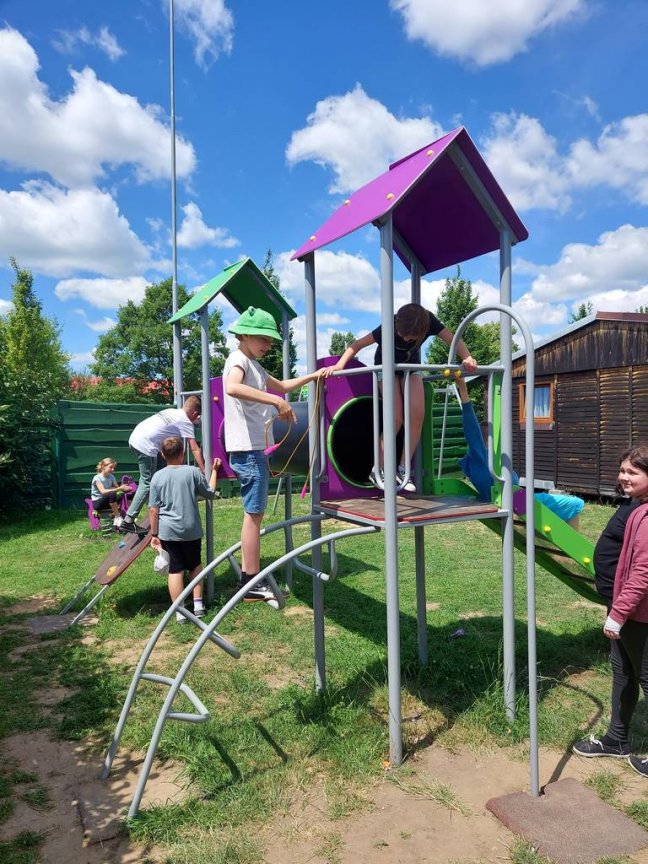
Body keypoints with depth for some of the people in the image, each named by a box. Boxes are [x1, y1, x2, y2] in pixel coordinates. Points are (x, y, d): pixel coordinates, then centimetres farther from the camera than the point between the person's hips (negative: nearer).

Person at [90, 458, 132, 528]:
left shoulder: (111, 477, 6)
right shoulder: (97, 478, -14)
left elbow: (117, 488, 1)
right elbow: (103, 491, -29)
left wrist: (123, 488, -23)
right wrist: (120, 489, -35)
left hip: (108, 500, 6)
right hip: (97, 503, -6)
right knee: (112, 494, -37)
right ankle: (117, 517, -25)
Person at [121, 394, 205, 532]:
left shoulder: (172, 411, 20)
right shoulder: (186, 422, -1)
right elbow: (195, 450, -4)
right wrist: (204, 472, -2)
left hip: (134, 437, 9)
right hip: (146, 446, -8)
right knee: (147, 484, -3)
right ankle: (128, 521, -5)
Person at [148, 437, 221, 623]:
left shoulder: (157, 477, -3)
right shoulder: (193, 472, -5)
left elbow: (153, 510, -3)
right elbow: (210, 493, 7)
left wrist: (154, 534, 5)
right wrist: (214, 470, 17)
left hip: (168, 531, 0)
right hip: (191, 530, 1)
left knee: (175, 571, 5)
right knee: (195, 566, 20)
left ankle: (180, 612, 8)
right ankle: (198, 605, 19)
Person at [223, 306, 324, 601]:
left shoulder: (253, 364, 20)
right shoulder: (238, 360, -10)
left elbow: (280, 385, 34)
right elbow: (232, 388, -34)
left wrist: (312, 376, 24)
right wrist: (277, 401, -35)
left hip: (255, 448, 10)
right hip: (247, 449, -10)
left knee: (254, 513, 14)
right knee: (254, 514, -6)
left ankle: (248, 577, 23)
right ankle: (252, 582, 2)